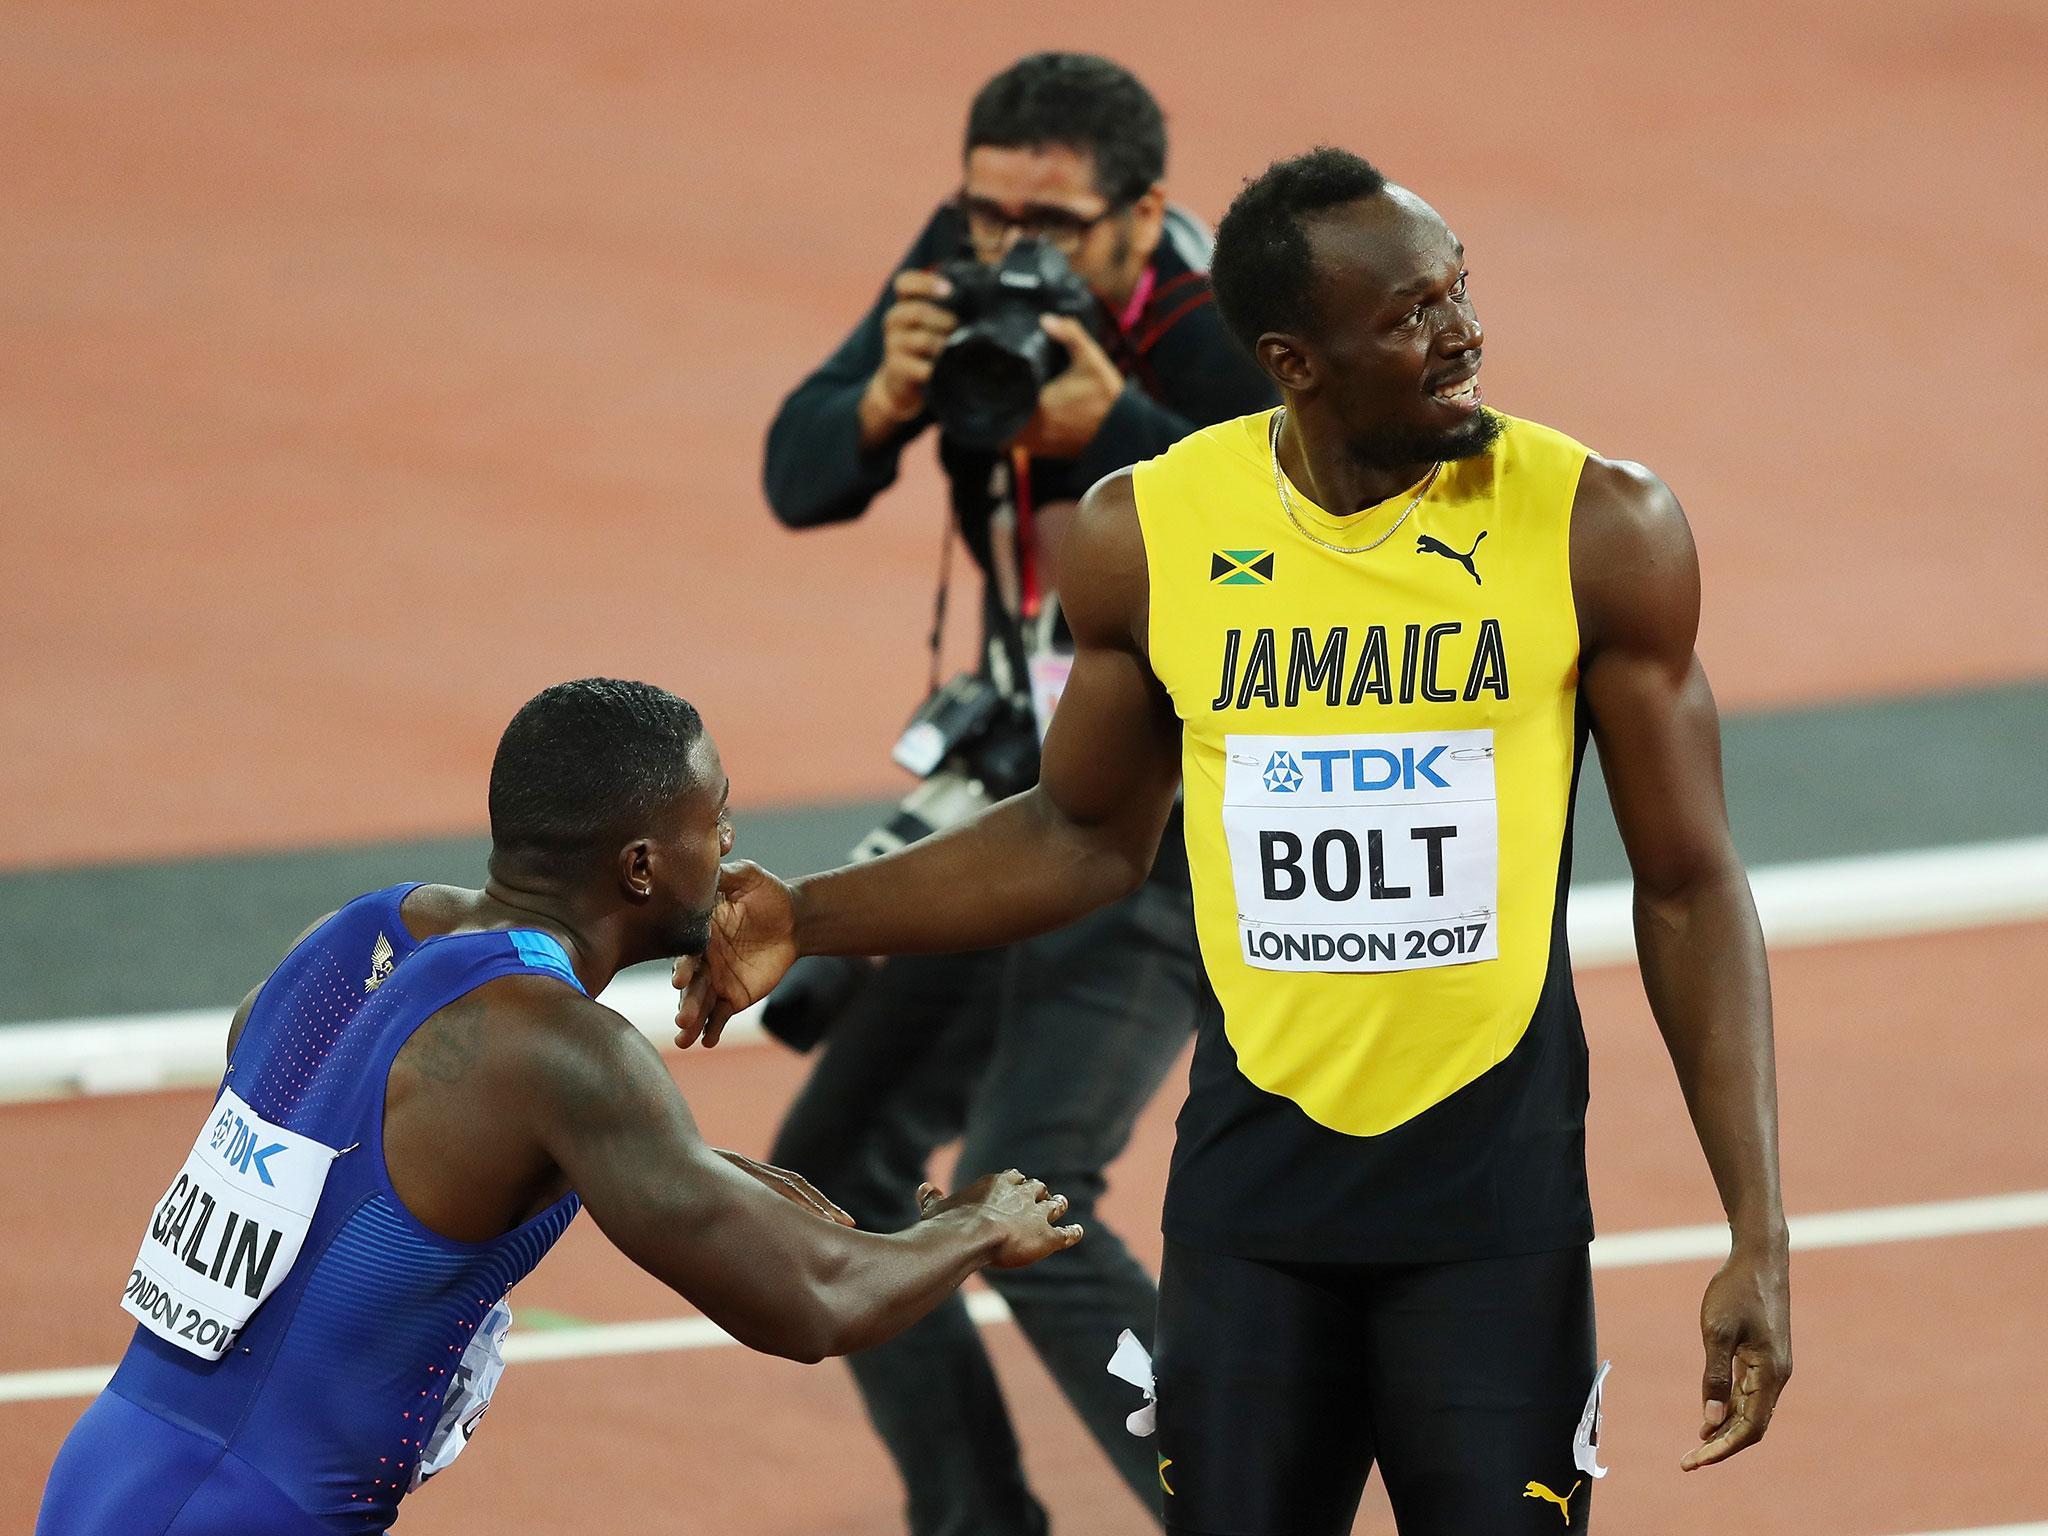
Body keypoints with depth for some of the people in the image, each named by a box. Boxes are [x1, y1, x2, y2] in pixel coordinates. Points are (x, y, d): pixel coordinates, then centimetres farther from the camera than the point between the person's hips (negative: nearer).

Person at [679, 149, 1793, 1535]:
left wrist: (1759, 1240, -6)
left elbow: (1689, 885, -2)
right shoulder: (1147, 535, -2)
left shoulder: (1597, 526, -8)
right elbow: (1089, 839, 15)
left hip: (1497, 1207, -2)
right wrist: (808, 922, 6)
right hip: (1251, 1190, 2)